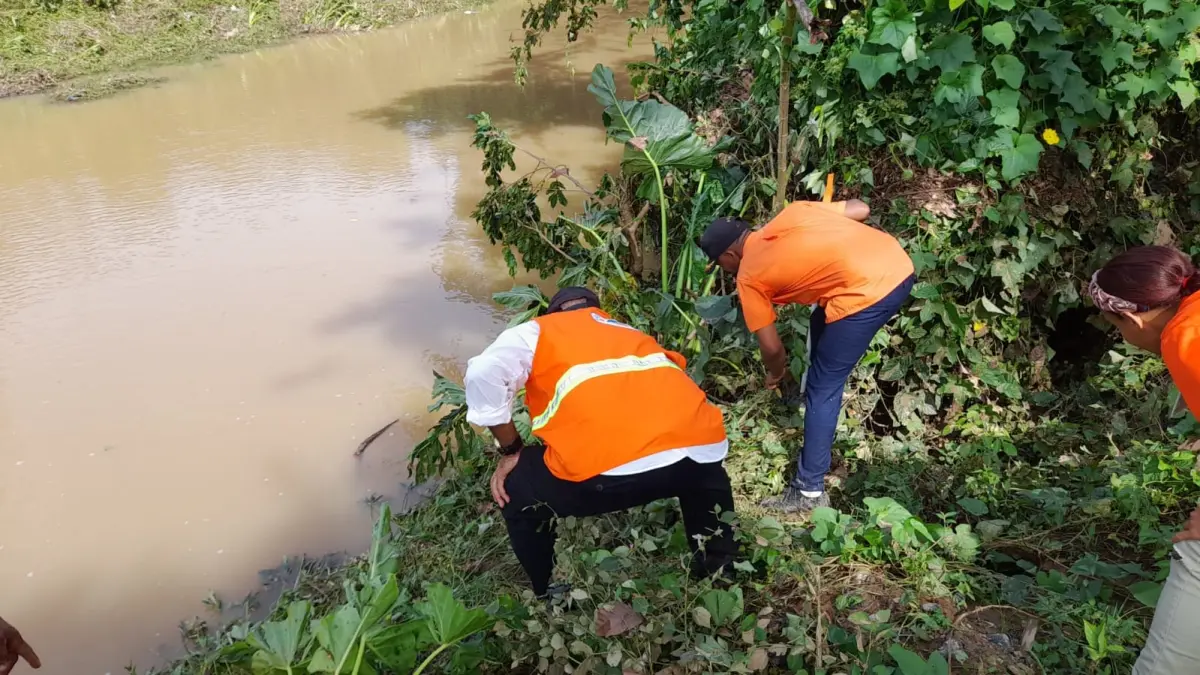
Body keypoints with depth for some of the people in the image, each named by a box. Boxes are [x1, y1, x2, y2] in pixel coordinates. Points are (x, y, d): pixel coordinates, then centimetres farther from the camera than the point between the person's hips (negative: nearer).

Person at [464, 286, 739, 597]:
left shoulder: (539, 331, 22)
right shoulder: (632, 333, 38)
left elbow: (483, 374, 4)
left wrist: (511, 451, 17)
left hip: (612, 466, -5)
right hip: (701, 447, 6)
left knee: (516, 492, 24)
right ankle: (717, 574, 48)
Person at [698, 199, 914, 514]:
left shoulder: (748, 277, 6)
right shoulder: (790, 212, 21)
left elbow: (772, 347, 11)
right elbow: (861, 209, 20)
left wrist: (776, 374, 32)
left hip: (866, 294, -8)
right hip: (899, 265, 8)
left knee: (822, 389, 4)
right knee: (821, 324, 32)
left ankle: (809, 491, 9)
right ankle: (819, 407, 47)